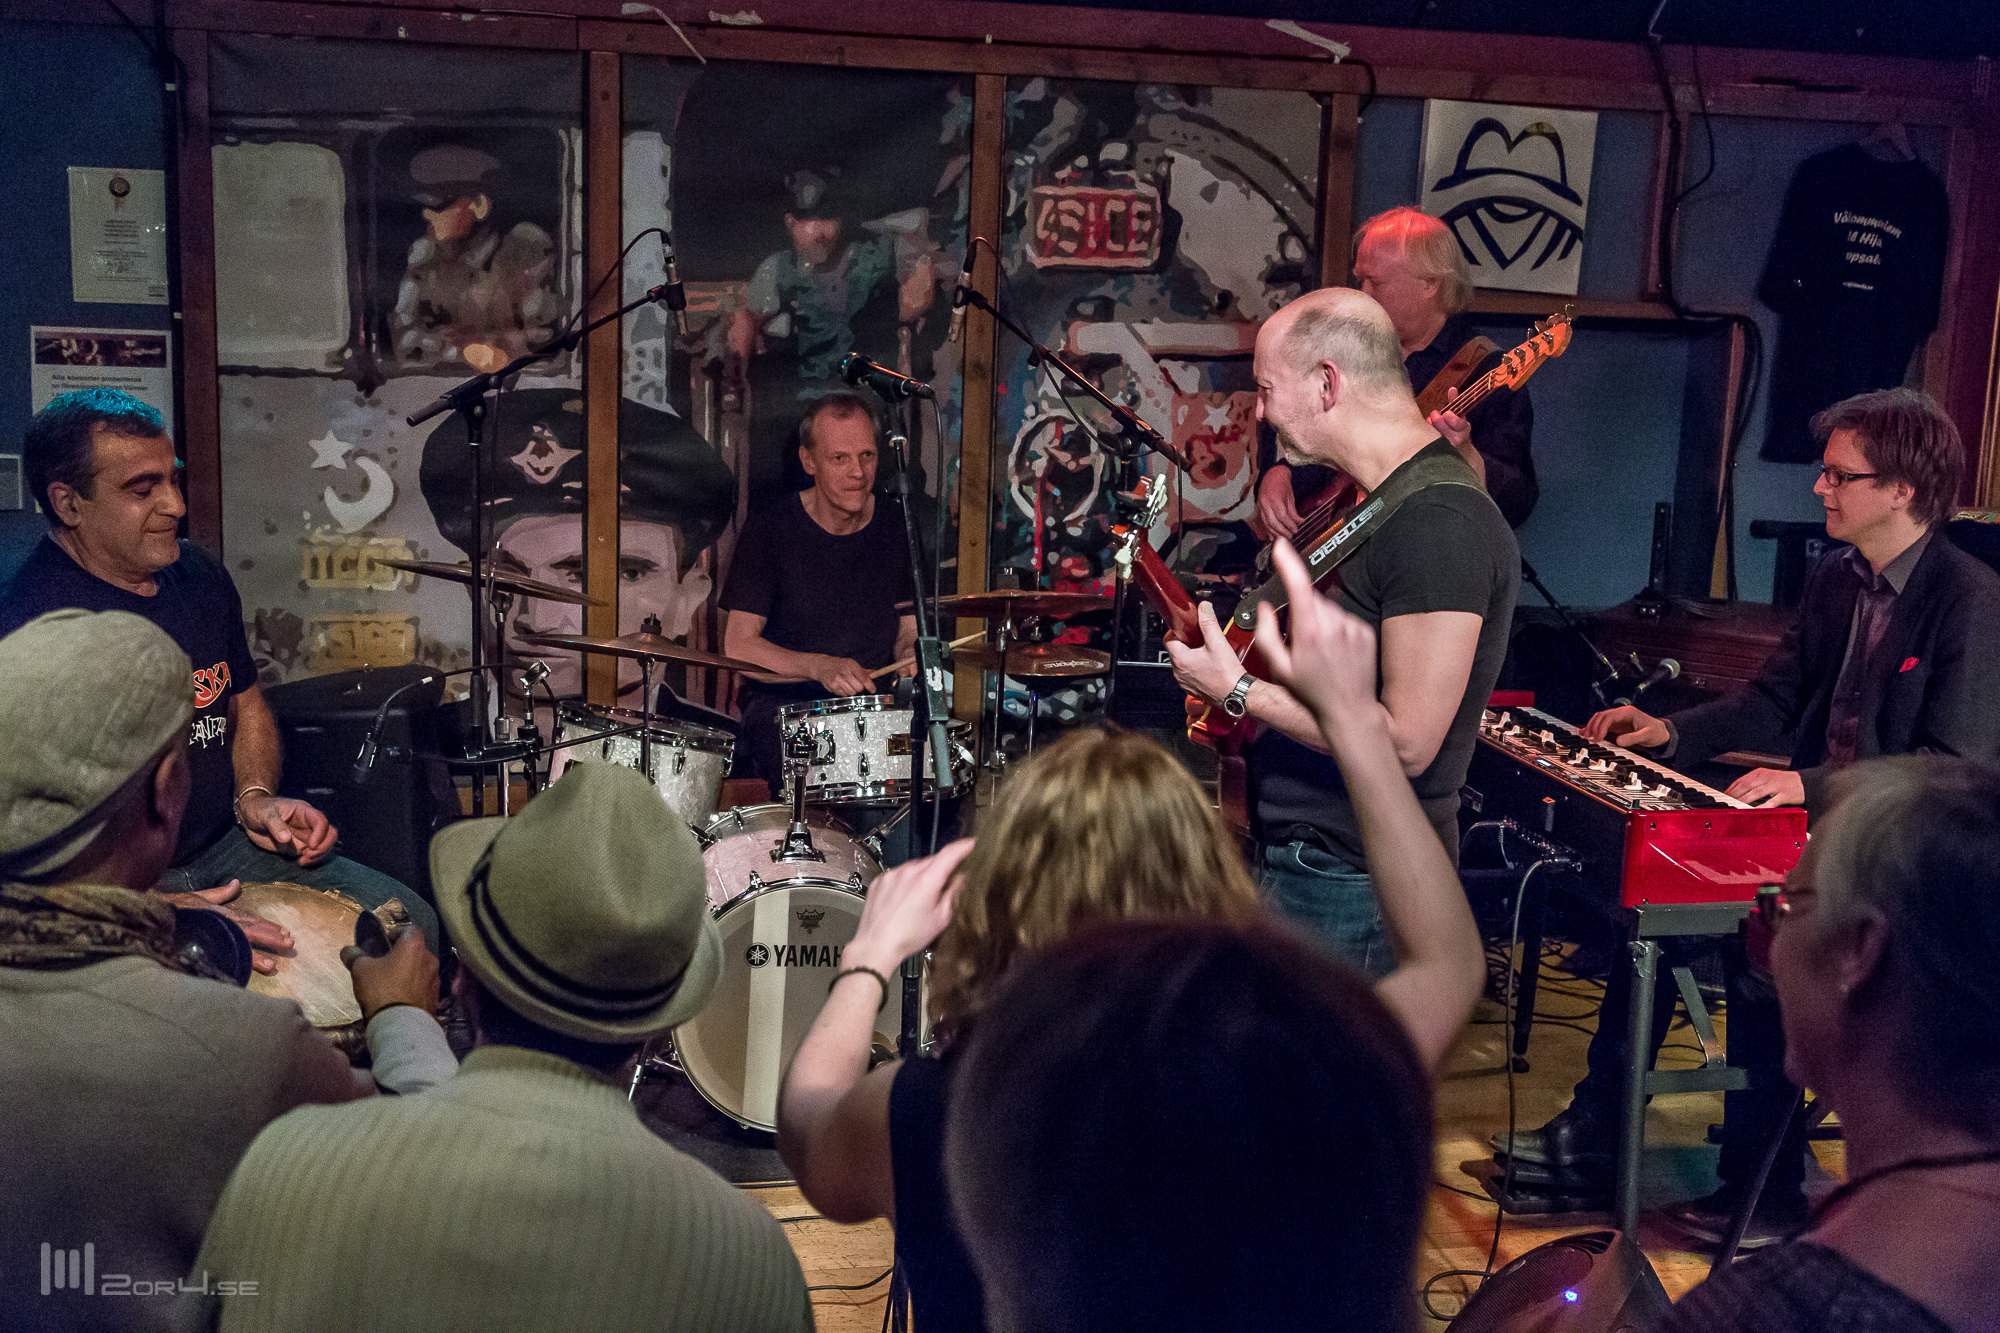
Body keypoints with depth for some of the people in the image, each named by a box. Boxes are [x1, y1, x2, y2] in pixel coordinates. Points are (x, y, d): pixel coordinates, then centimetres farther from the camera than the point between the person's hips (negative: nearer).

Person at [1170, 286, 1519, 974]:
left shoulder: (1438, 522, -22)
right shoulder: (1380, 501, 13)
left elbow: (1407, 741, -25)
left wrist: (1239, 692, -19)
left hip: (1349, 885, -10)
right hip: (1302, 857, 10)